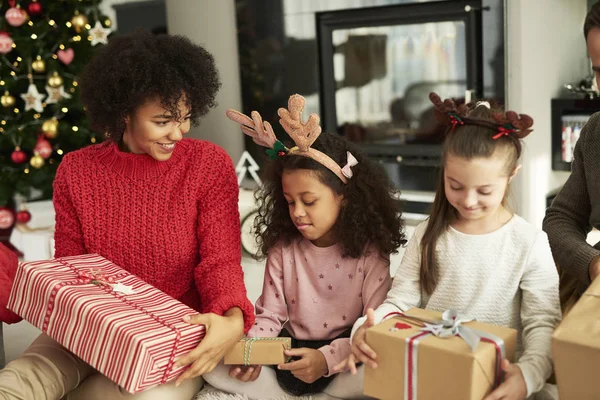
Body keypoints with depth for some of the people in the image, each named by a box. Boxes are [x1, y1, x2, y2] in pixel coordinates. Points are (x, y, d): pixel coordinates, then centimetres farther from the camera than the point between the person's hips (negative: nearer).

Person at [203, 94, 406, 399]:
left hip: (346, 356, -3)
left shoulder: (369, 252, -10)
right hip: (289, 350, 3)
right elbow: (270, 314, 3)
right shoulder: (283, 248, 0)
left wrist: (327, 358, -28)